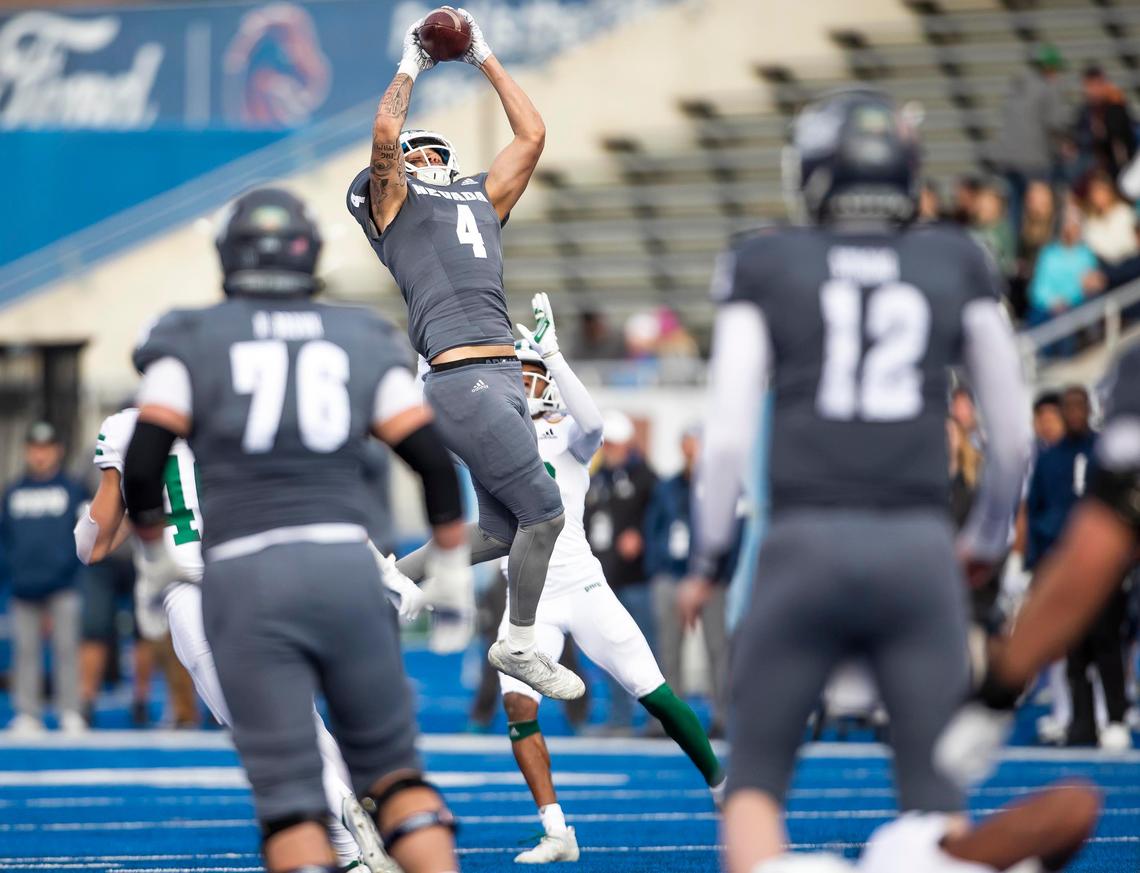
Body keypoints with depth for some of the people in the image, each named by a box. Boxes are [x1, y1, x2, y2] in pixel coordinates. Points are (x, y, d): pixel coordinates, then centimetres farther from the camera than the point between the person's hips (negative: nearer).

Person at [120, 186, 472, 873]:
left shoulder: (193, 342, 7)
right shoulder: (363, 342, 13)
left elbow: (142, 464, 0)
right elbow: (434, 460, 8)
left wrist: (157, 553, 18)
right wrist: (453, 560, 22)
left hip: (245, 579, -2)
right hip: (346, 563, 2)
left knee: (288, 791, -1)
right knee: (390, 767, 15)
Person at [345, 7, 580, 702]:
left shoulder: (483, 199, 27)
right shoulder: (395, 202, 10)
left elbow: (532, 136, 23)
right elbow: (384, 137, -8)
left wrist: (485, 58, 24)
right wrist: (412, 68, 2)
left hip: (506, 377, 8)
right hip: (462, 379, -8)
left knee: (500, 532, 9)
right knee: (544, 510, -10)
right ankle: (519, 647, 4)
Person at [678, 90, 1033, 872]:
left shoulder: (766, 267, 7)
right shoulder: (957, 266, 11)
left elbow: (729, 434, 1)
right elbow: (1014, 436, 16)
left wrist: (707, 559, 13)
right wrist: (988, 539, 33)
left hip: (807, 543, -1)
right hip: (920, 545, 1)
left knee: (756, 779, 12)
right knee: (934, 796, 6)